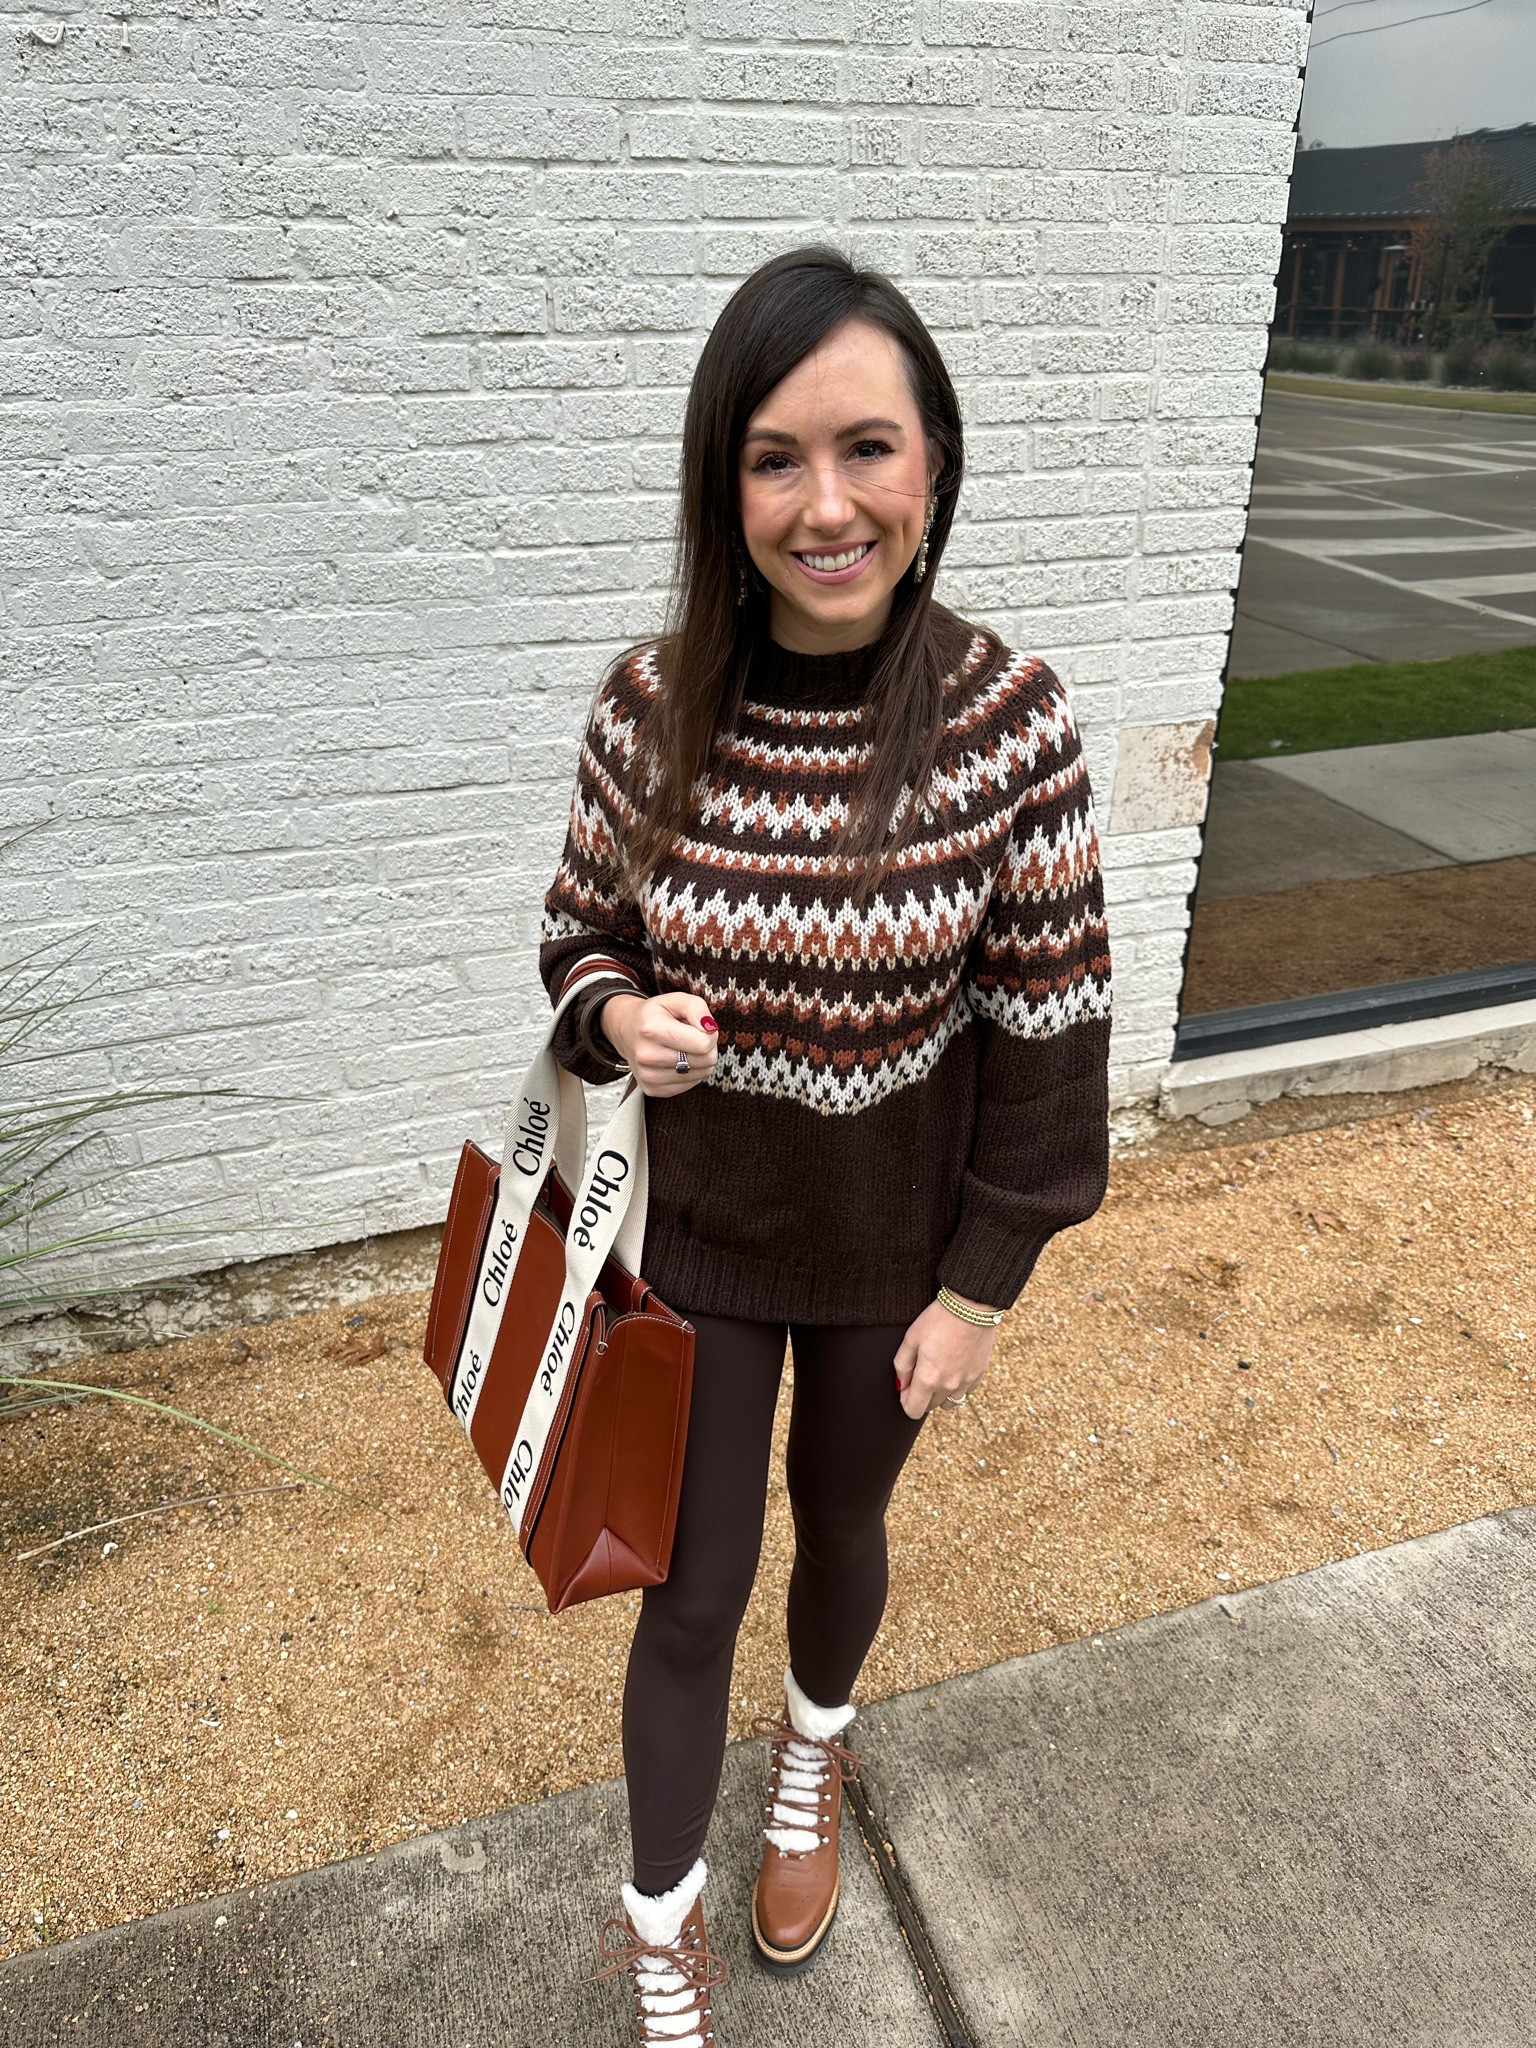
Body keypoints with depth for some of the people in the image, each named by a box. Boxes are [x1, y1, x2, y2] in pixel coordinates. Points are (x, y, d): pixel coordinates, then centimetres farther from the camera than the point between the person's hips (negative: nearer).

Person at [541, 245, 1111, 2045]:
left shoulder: (1008, 722, -19)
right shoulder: (650, 708, -14)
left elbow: (1047, 1031, -10)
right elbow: (581, 933, 1)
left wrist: (984, 1285, -6)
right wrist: (616, 1015, -22)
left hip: (895, 1250, 0)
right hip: (697, 1238, 1)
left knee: (840, 1522, 25)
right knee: (689, 1588, 13)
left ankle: (814, 1758, 61)